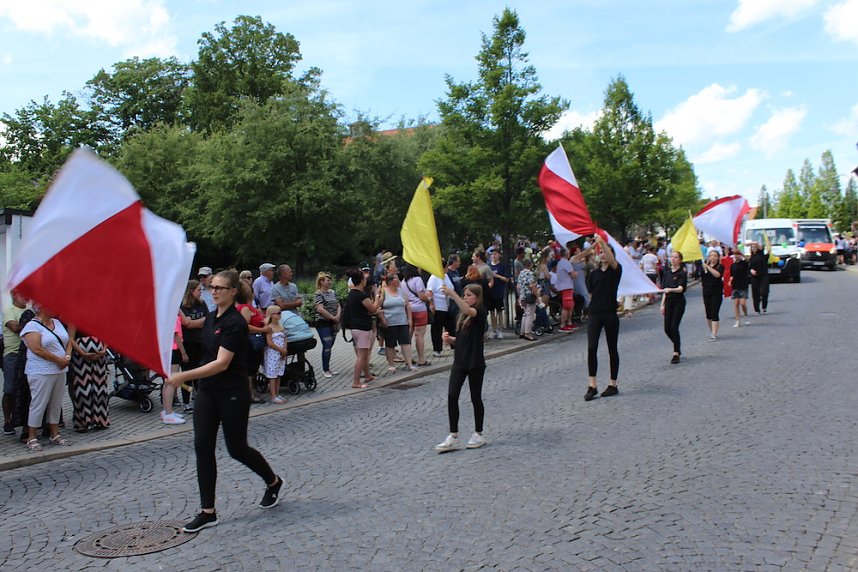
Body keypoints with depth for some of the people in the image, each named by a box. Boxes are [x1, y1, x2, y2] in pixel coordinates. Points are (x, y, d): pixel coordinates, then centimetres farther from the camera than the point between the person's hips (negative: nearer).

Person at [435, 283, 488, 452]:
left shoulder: (480, 312, -9)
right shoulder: (462, 315, 12)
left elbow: (468, 311, -33)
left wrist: (452, 294, -40)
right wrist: (450, 339, -1)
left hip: (475, 362, -6)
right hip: (460, 361, 6)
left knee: (475, 398, 5)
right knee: (452, 396, -3)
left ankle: (478, 435, 21)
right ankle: (453, 436, 3)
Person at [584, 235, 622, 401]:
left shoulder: (616, 270, 0)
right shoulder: (593, 274, 11)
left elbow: (612, 260, -22)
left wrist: (602, 242, -32)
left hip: (610, 314, -3)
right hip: (595, 314, 3)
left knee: (612, 349, 7)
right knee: (591, 348, -9)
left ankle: (613, 384, 17)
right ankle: (592, 386, -7)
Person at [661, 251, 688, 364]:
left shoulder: (682, 273, -7)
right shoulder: (667, 272, 11)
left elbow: (681, 288, -21)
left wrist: (670, 289, -39)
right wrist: (662, 304, 12)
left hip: (679, 302, -6)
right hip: (669, 301, 6)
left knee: (674, 327, -11)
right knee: (667, 328, 3)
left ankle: (676, 354, -1)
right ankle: (678, 347, 28)